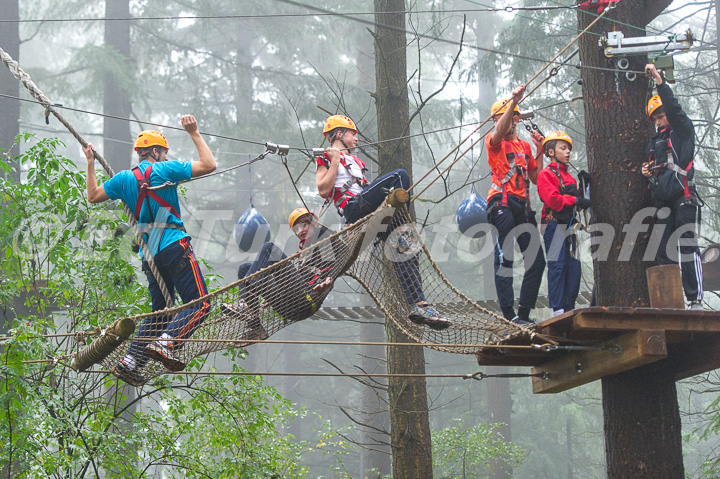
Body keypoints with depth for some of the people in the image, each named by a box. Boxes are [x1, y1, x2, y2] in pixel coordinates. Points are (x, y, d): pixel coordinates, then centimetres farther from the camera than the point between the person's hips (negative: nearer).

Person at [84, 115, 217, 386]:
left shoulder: (124, 178, 11)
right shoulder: (164, 170, -3)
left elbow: (93, 196, 25)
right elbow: (209, 165, -3)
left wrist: (90, 164, 32)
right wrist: (194, 134, 5)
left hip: (149, 255, 7)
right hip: (175, 247, -7)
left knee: (160, 312, 16)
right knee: (200, 303, -8)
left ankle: (130, 361, 7)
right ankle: (165, 343, -27)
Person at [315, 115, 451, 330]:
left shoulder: (355, 161, 37)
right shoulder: (326, 158, 11)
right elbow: (323, 190, -4)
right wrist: (334, 161, -4)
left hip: (369, 212, 8)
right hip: (354, 208, -8)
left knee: (405, 247, -9)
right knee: (400, 175, -21)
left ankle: (419, 305, -15)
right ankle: (402, 233, -31)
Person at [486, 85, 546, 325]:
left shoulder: (525, 146, 22)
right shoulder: (494, 142, 4)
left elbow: (535, 178, 22)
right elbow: (500, 131, -21)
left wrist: (540, 151, 13)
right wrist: (514, 100, -28)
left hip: (523, 205, 7)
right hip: (502, 204, -6)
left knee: (537, 260, 2)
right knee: (505, 258, -12)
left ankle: (524, 312, 9)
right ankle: (508, 314, -16)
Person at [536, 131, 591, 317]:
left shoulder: (568, 175, 21)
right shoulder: (546, 174, -6)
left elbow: (576, 197, 20)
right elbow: (553, 200, -19)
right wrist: (576, 200, -16)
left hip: (569, 225, 8)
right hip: (555, 225, -8)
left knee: (574, 267, 6)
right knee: (557, 266, -9)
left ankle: (569, 308, 12)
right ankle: (558, 309, -8)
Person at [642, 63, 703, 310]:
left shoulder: (683, 130, 7)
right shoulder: (653, 143, 25)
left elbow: (674, 107, -11)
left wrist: (659, 79, -13)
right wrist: (647, 173, 10)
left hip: (683, 196, -7)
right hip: (662, 201, 7)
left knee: (688, 246, -15)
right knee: (665, 250, 2)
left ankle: (695, 299, -19)